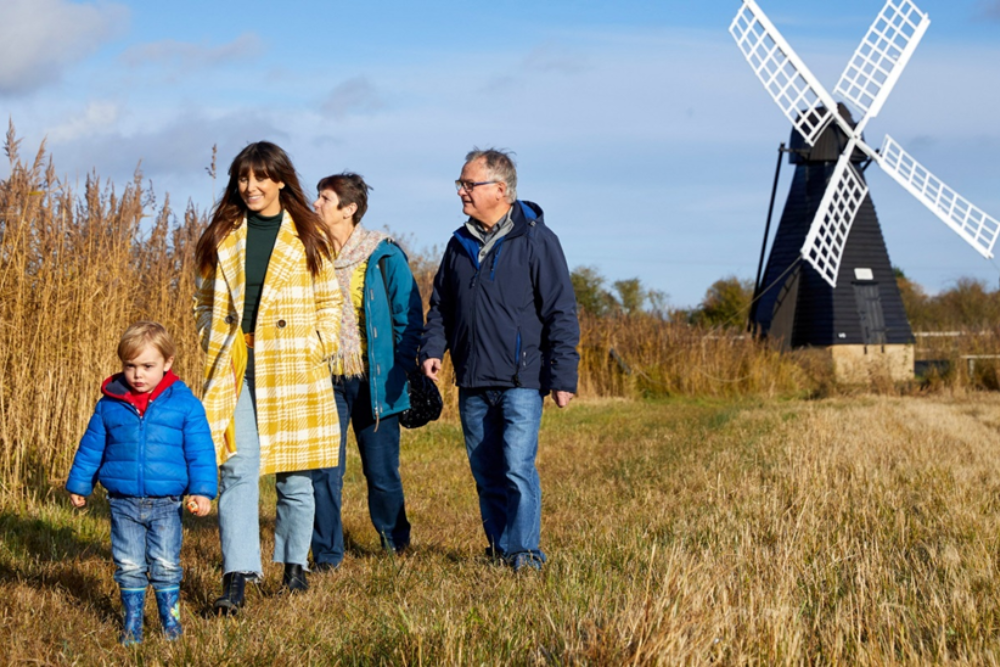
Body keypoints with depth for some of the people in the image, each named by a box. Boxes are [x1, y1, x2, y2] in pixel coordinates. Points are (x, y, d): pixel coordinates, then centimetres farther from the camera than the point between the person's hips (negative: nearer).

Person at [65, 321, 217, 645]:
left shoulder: (184, 403, -4)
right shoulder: (109, 405, 2)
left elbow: (200, 452, -2)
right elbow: (91, 447, 13)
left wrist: (202, 491, -9)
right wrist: (79, 485, 19)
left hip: (166, 504, -2)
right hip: (123, 503, 2)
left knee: (166, 565, 4)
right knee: (129, 566, 7)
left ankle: (171, 619, 20)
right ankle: (132, 622, 20)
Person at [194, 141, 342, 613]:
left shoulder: (309, 238, 5)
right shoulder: (221, 239, 10)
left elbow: (329, 302, 9)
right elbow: (206, 301, 17)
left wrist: (317, 349, -3)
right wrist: (213, 348, 4)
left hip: (293, 370, -1)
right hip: (235, 370, 1)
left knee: (295, 476, 6)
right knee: (238, 469, -11)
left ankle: (294, 563, 24)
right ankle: (237, 577, -14)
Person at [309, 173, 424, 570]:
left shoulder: (383, 257, -4)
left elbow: (410, 318, 1)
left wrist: (400, 372, -5)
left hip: (374, 383, -2)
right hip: (325, 383, 2)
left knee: (382, 472, 7)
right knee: (324, 472, -4)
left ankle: (395, 540, 31)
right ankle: (326, 555, 8)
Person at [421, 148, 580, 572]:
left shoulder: (536, 241, -5)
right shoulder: (460, 244, 13)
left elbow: (561, 314, -5)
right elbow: (441, 305, 21)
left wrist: (562, 377, -9)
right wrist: (432, 348, 3)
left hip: (520, 381, -6)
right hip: (472, 383, 6)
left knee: (517, 468, -14)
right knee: (486, 474, 10)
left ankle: (525, 553, -6)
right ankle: (500, 549, 20)